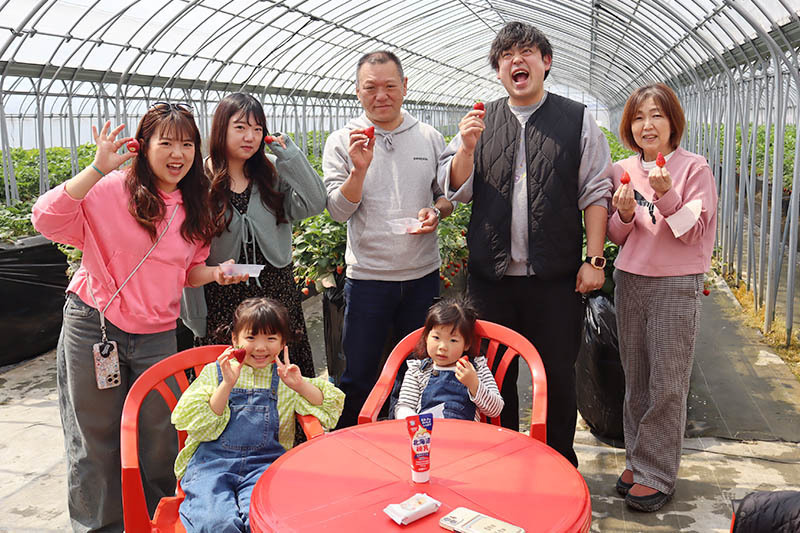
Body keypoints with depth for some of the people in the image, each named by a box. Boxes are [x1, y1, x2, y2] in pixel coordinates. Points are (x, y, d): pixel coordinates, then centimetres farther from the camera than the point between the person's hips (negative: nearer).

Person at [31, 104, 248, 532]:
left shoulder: (194, 207, 6)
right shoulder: (111, 190, -10)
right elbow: (46, 219, -24)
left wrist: (217, 272, -5)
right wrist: (98, 167, -27)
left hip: (156, 336, 4)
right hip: (92, 329, -3)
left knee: (161, 437, 10)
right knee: (96, 440, 11)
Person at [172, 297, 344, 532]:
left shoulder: (284, 378, 15)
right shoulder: (214, 372, 13)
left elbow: (330, 408, 11)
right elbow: (198, 425, 2)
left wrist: (300, 385, -5)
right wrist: (227, 384, -9)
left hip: (264, 462, 1)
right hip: (212, 461, 0)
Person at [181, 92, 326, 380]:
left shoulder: (273, 171, 3)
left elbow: (314, 204, -10)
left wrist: (289, 154, -11)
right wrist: (196, 317, -4)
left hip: (276, 291, 2)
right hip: (222, 297, -2)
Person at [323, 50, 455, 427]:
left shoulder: (430, 138, 6)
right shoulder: (342, 142, -1)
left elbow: (447, 194, 14)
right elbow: (338, 211, -7)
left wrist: (435, 212, -8)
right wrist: (359, 169, -22)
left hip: (423, 273, 3)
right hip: (368, 276, -2)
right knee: (358, 379, 6)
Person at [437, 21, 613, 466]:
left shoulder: (578, 120, 4)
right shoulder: (480, 121, 10)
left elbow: (596, 193, 2)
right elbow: (456, 190, 9)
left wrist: (595, 259, -6)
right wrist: (466, 147, -9)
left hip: (556, 278, -2)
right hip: (491, 275, 2)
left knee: (558, 375, 8)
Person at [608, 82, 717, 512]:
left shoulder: (694, 168, -4)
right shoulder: (623, 170, 8)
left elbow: (694, 231, -9)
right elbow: (616, 237, 10)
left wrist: (667, 196, -23)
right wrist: (624, 214, -12)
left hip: (676, 284, -4)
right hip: (630, 280, 4)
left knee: (667, 383, 0)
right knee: (635, 380, 11)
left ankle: (656, 474, 11)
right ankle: (637, 459, 25)